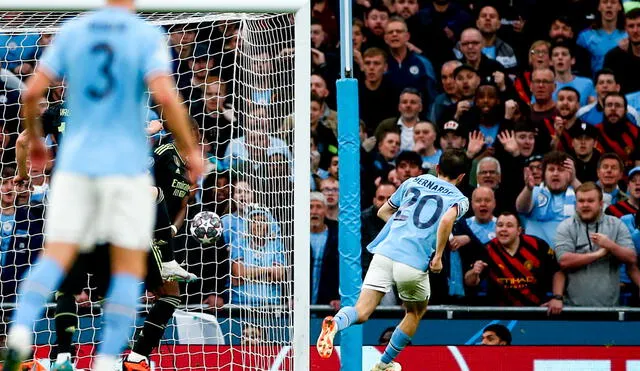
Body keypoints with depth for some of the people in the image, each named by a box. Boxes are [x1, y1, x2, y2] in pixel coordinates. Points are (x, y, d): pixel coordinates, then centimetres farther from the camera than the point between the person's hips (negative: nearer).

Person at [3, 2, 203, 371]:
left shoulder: (71, 31, 6)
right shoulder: (148, 36, -4)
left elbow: (32, 93, 4)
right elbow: (165, 96, -18)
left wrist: (34, 139, 21)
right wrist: (191, 151, -7)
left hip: (74, 163, 3)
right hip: (126, 164, -3)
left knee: (56, 257, 1)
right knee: (129, 267, 6)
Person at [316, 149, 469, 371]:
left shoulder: (414, 182, 23)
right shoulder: (460, 199, 9)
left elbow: (383, 212, 31)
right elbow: (447, 220, -14)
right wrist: (438, 257, -7)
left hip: (385, 252, 2)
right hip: (414, 264, -2)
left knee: (361, 313, -4)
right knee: (416, 312, 26)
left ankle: (335, 324, -39)